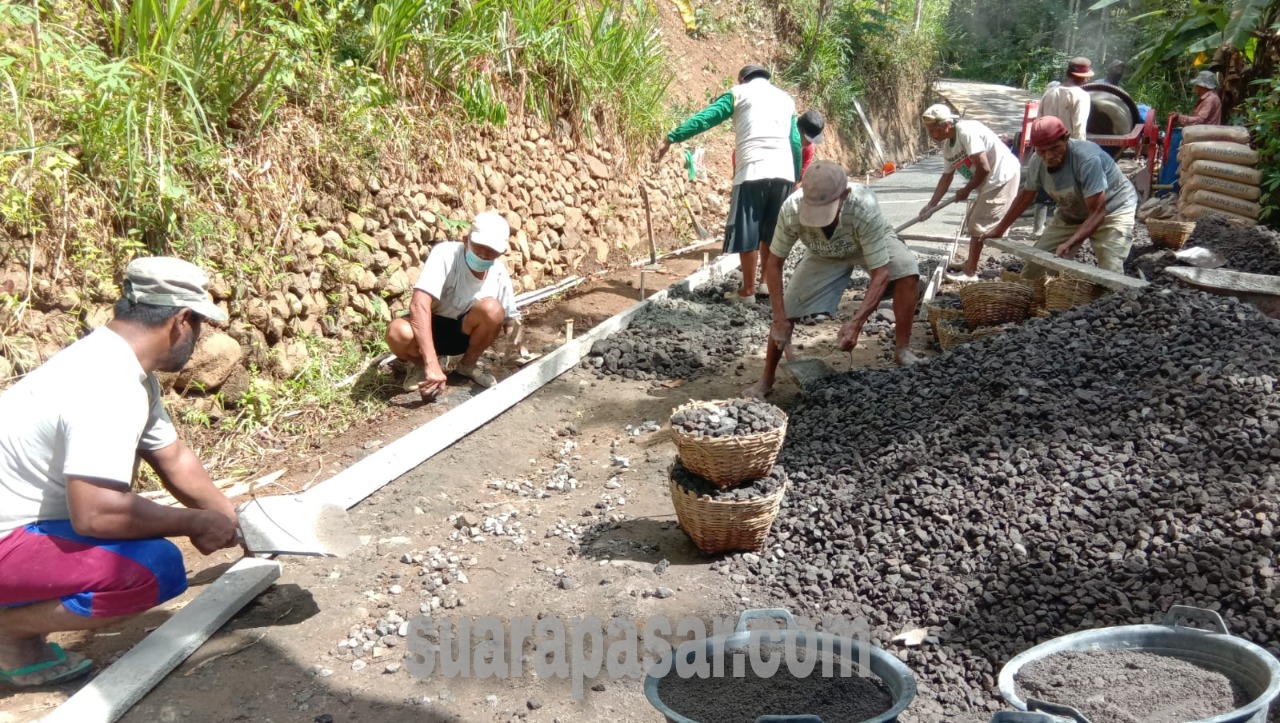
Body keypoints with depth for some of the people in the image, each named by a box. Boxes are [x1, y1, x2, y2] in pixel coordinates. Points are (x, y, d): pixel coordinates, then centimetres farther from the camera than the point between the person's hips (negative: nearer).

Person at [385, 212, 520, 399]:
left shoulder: (499, 273, -14)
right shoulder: (445, 253, -28)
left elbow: (510, 317, 1)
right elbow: (419, 305, -39)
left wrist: (513, 328, -28)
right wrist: (431, 364, -46)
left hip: (464, 333, 3)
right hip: (430, 328, -3)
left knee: (492, 308, -29)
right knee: (398, 332, -37)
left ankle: (468, 365, -1)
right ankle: (422, 365, -1)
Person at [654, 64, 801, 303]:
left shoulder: (739, 92, 11)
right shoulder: (786, 98, 24)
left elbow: (705, 118, 1)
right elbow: (796, 143, 20)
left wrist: (670, 139, 0)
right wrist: (796, 178, 24)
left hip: (753, 172, -5)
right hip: (783, 172, 5)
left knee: (746, 233, 2)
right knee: (771, 232, 16)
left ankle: (748, 290, 5)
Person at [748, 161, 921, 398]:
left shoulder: (864, 208, -43)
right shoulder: (791, 210, -37)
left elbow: (880, 273, -37)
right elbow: (774, 264, -21)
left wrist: (856, 322, -45)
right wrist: (780, 319, -25)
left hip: (873, 242, -2)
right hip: (824, 255, 2)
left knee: (907, 271, -31)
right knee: (786, 311, -7)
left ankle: (902, 349, -13)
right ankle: (767, 379, 16)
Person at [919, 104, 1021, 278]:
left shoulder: (967, 132, -23)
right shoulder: (947, 145, 6)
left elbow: (983, 167, -24)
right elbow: (946, 178, 14)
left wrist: (966, 190, -10)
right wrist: (930, 206, 12)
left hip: (1003, 177, -10)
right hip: (991, 181, 10)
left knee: (978, 224, -7)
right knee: (974, 220, 21)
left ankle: (971, 272, 0)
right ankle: (971, 264, 35)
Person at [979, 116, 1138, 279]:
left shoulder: (1087, 159, -36)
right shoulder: (1037, 162, -17)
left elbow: (1097, 212, -37)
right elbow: (1026, 195, 5)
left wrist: (1069, 244, -49)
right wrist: (999, 229, 10)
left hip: (1113, 208, -6)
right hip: (1072, 213, 6)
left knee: (1109, 276, -23)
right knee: (1037, 261, 3)